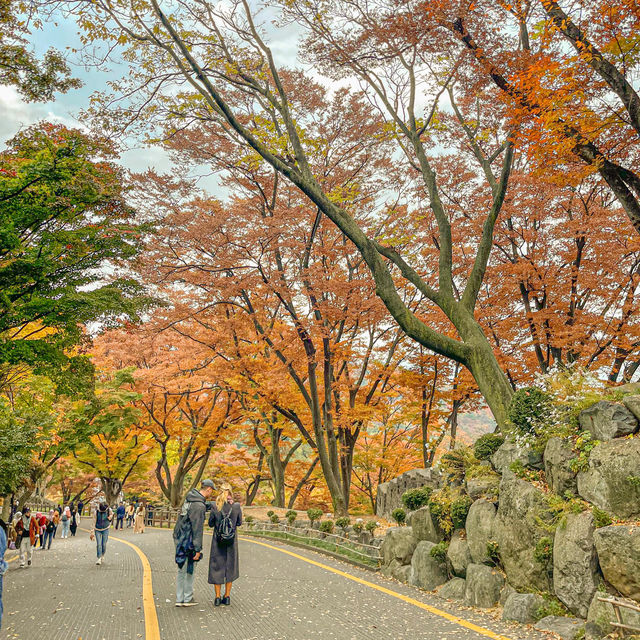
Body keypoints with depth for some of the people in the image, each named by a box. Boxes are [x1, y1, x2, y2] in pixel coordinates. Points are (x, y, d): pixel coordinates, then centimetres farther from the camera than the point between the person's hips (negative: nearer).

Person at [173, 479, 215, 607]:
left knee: (181, 570, 14)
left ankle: (179, 599, 19)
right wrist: (198, 549, -17)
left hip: (179, 538, 9)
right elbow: (197, 529, -20)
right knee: (189, 570, 4)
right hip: (188, 541, -9)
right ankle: (187, 599, 13)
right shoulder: (199, 506, -20)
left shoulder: (189, 497, 7)